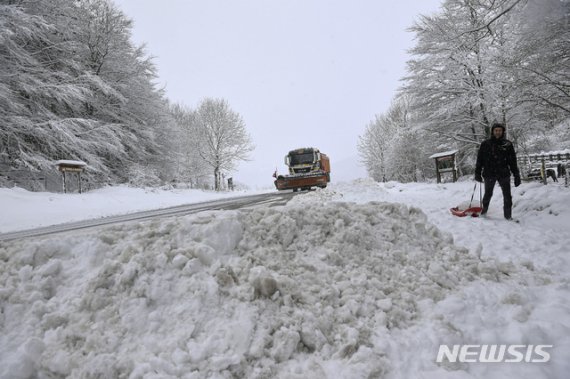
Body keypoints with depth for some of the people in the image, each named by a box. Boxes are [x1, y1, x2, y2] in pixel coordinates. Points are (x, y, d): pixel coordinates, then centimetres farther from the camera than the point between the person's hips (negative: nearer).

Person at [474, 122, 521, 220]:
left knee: (507, 196, 0)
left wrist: (516, 175, 1)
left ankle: (508, 216, 7)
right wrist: (478, 173, -1)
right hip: (489, 174, -1)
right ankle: (483, 211, 28)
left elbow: (513, 161, 5)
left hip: (504, 174, 1)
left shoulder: (507, 144, 4)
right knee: (488, 194, 12)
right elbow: (479, 160, 4)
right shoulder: (485, 144, 1)